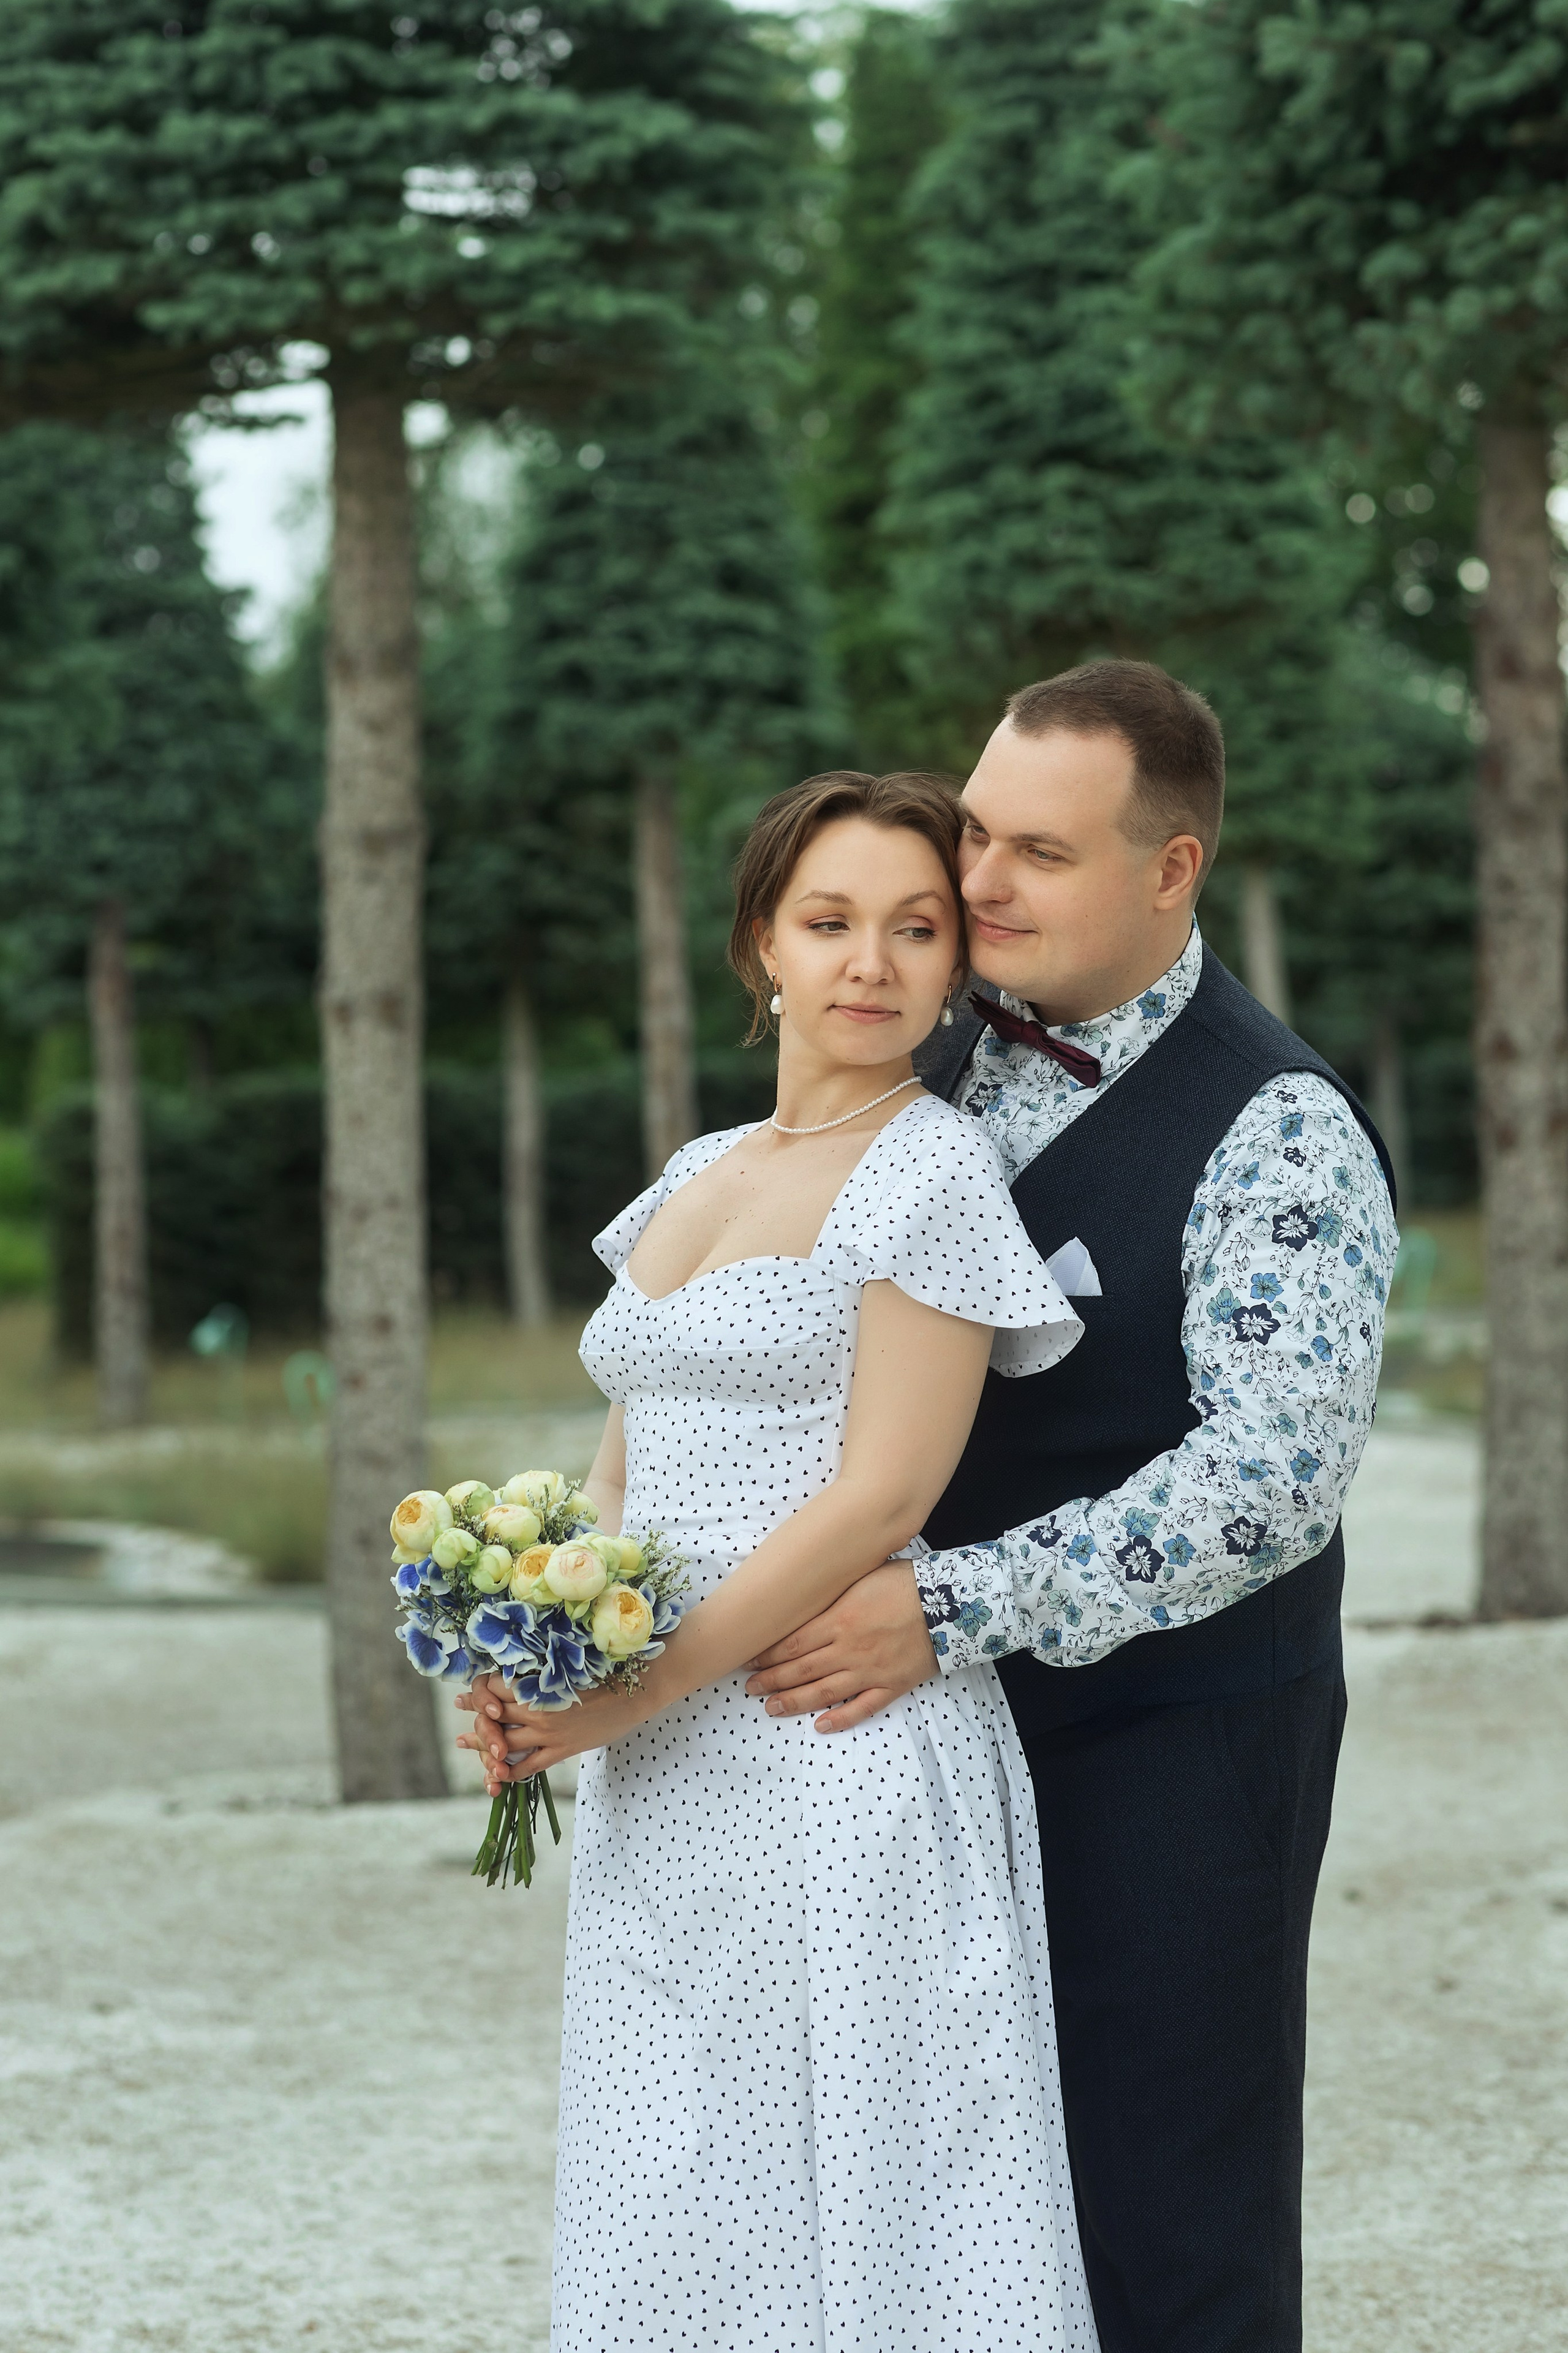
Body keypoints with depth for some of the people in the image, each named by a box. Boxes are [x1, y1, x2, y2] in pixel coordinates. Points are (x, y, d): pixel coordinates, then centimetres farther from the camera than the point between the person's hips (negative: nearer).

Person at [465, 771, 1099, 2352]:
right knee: (672, 2205, 11)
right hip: (663, 1791, 7)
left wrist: (623, 1700, -14)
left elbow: (881, 1497, -14)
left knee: (844, 2205, -2)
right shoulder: (694, 1178, 15)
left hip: (840, 1754, -7)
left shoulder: (934, 1172, -7)